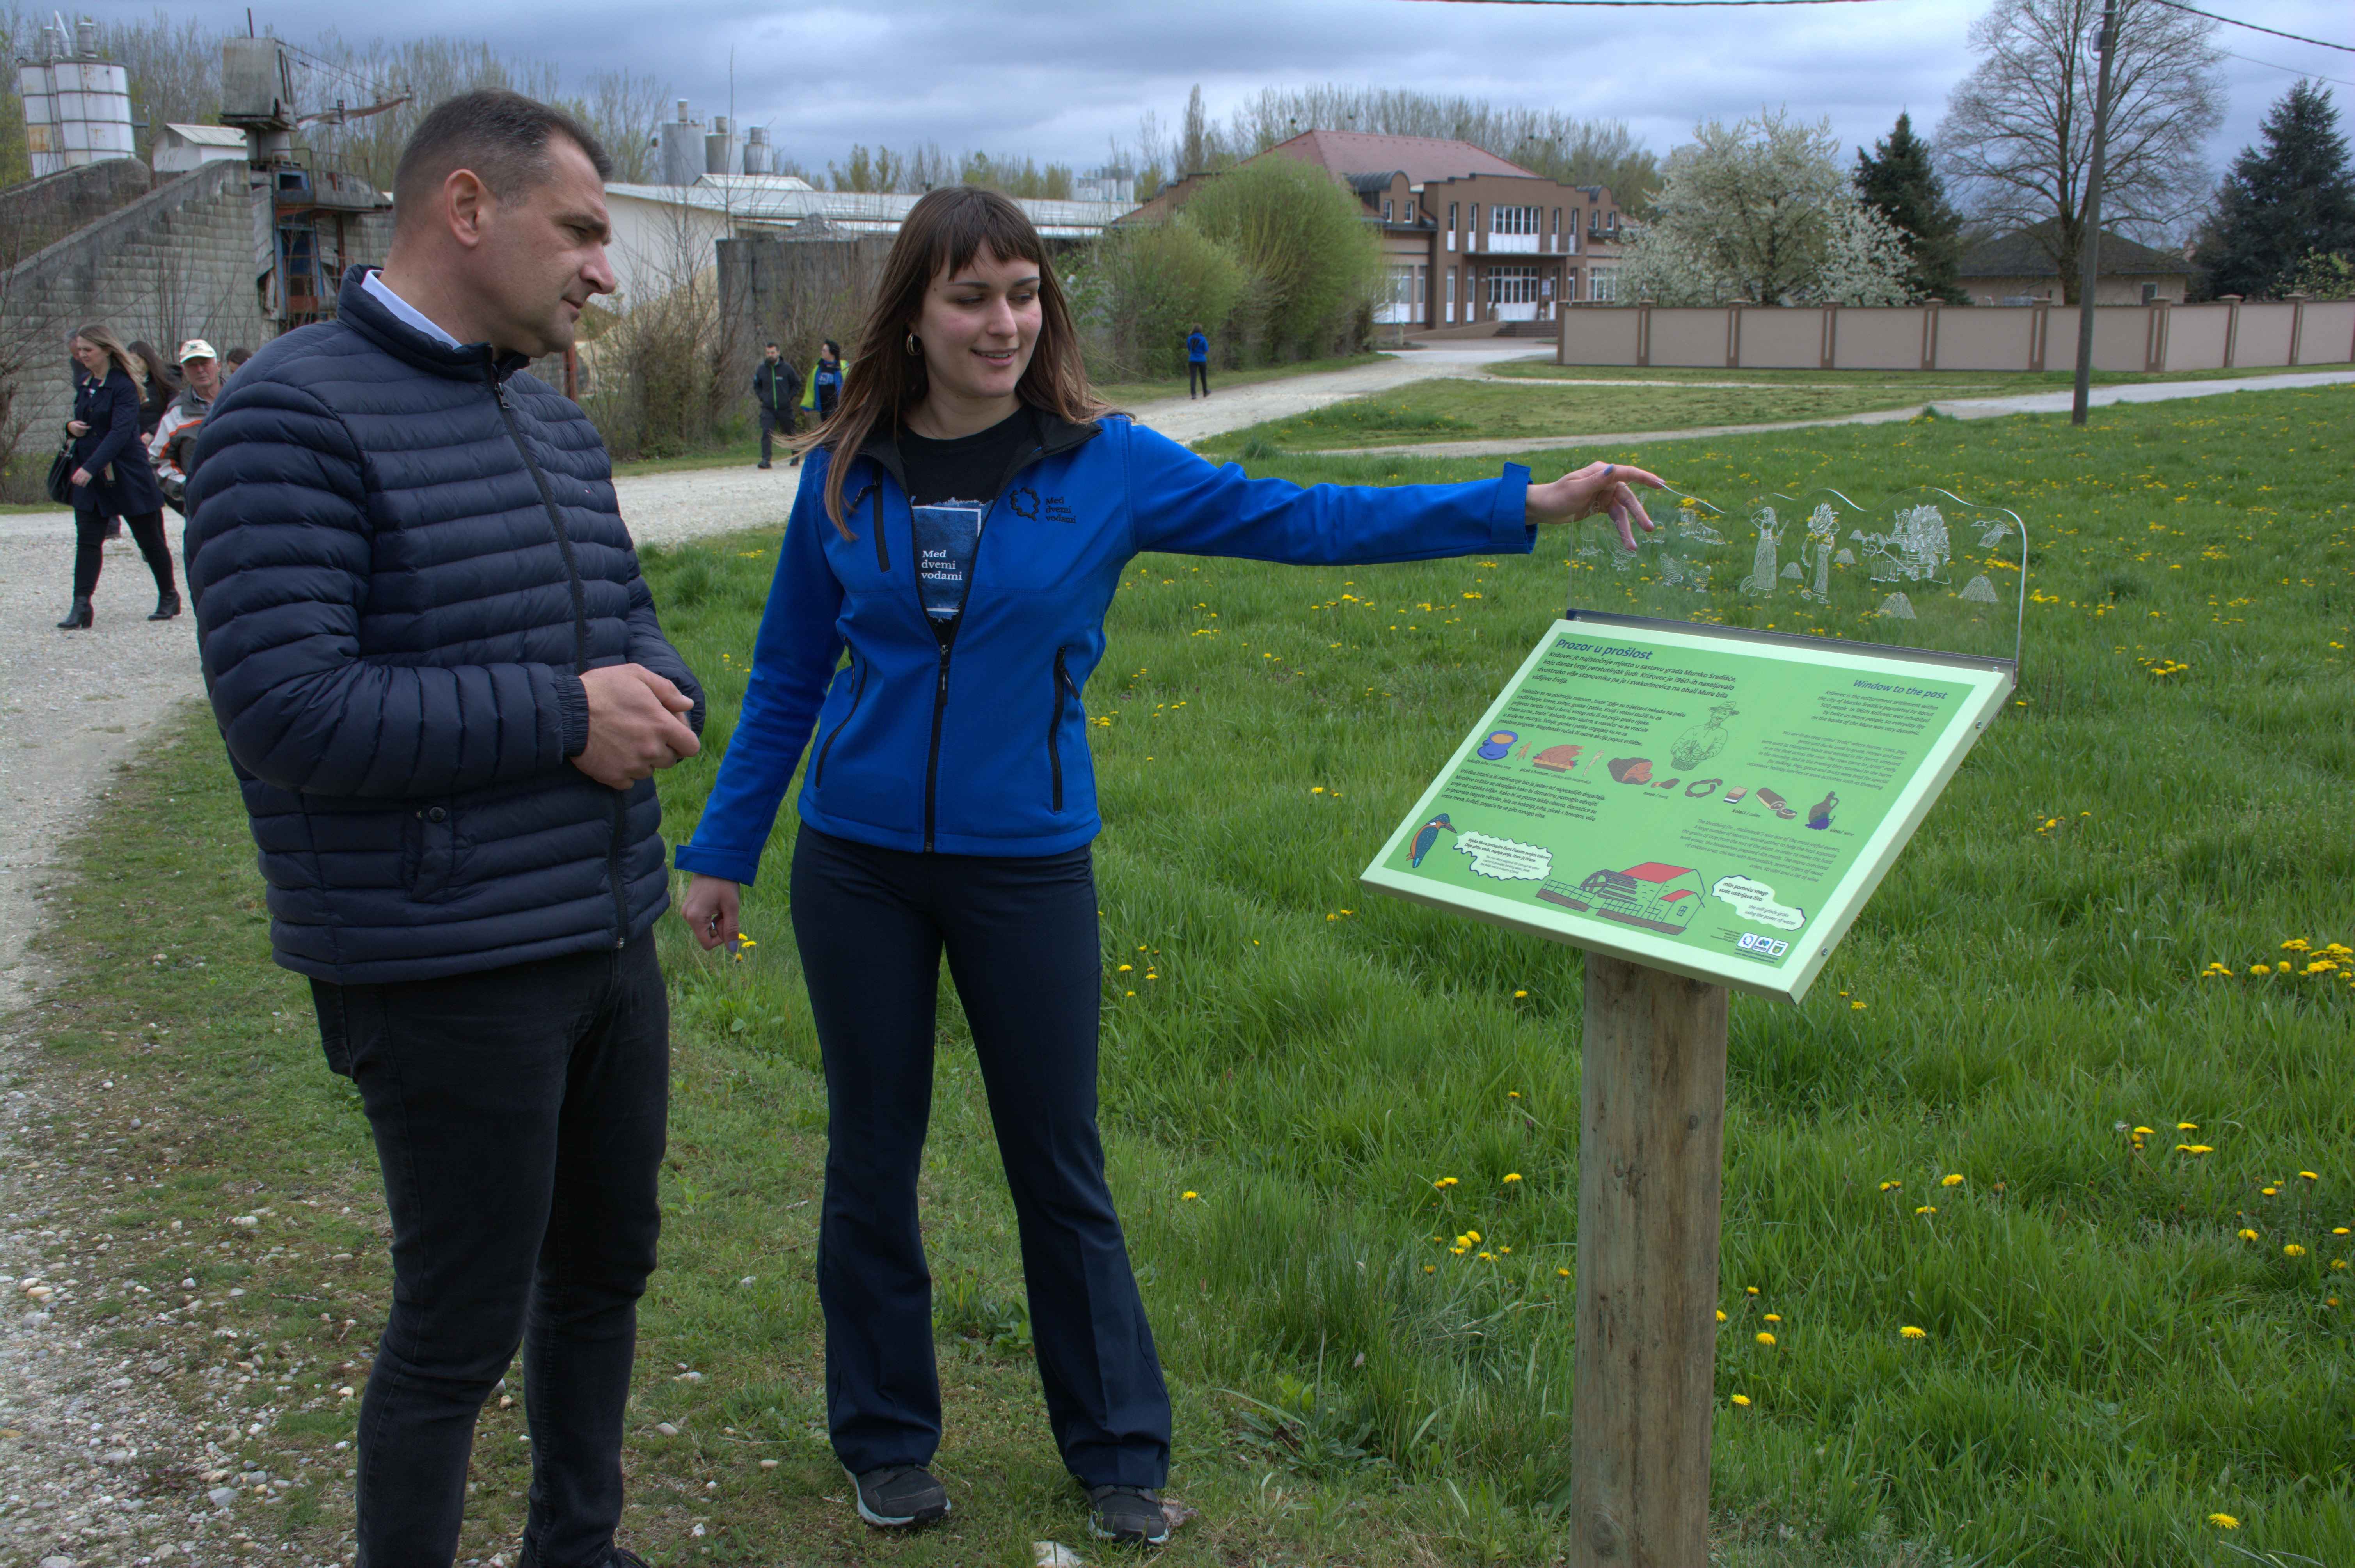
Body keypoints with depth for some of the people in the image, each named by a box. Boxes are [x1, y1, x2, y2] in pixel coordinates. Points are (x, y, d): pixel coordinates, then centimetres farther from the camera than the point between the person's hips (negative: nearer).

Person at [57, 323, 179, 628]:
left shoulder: (123, 385, -13)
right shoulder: (83, 383, 9)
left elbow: (120, 432, -22)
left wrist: (91, 467, -31)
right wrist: (71, 426, -2)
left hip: (127, 475, -6)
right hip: (89, 477, 6)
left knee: (150, 539, 6)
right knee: (87, 539, -3)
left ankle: (169, 596, 23)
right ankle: (82, 607, -8)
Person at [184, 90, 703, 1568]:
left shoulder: (555, 417, 11)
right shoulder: (294, 416, -15)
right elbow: (287, 709, -22)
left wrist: (659, 696, -6)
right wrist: (562, 717, -20)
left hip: (611, 938, 9)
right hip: (450, 978, -8)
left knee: (606, 1270, 22)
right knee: (458, 1332, 5)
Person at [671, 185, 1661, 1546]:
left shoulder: (1106, 465, -5)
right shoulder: (846, 472, -1)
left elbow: (1303, 518, -7)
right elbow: (789, 672, 7)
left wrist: (1529, 506, -13)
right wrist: (724, 849, 9)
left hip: (1029, 867, -1)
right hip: (857, 865, 1)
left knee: (1061, 1167, 9)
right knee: (873, 1157, 12)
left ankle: (1120, 1457, 27)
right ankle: (888, 1444, 32)